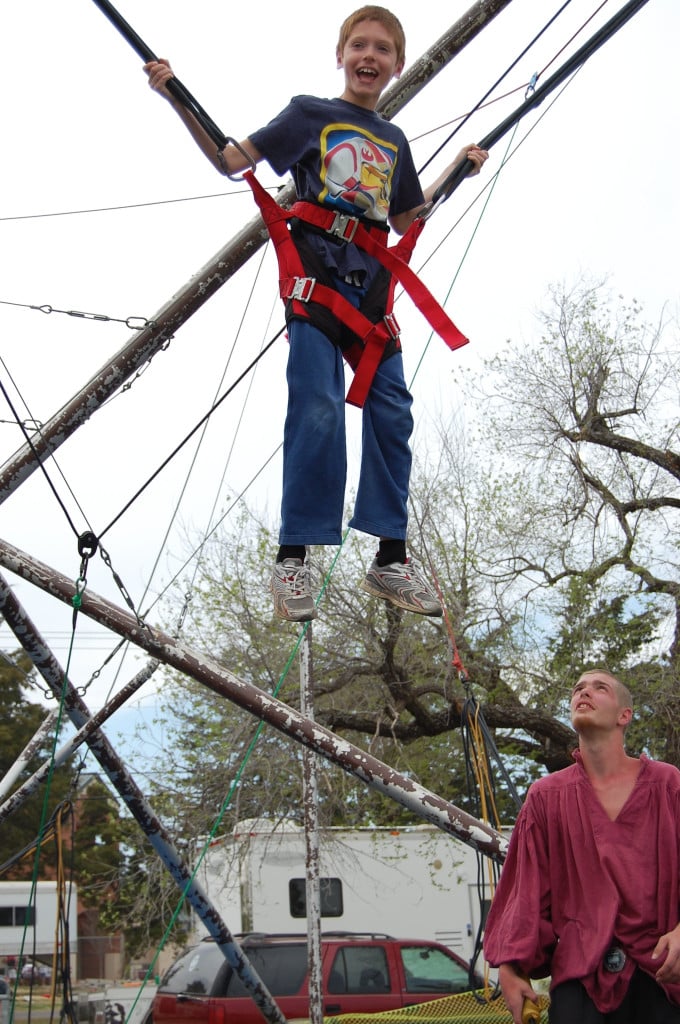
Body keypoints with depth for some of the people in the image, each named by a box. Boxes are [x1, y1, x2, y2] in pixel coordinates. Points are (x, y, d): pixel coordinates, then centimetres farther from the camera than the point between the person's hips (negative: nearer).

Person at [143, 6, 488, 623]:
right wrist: (176, 99, -7)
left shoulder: (394, 141, 22)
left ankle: (391, 560, 4)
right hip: (316, 277, -5)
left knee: (392, 414, -3)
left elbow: (407, 222, 28)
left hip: (371, 288, 5)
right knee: (318, 410, -17)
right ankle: (293, 560, -12)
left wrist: (458, 171, 25)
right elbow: (230, 161, 3)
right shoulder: (310, 114, 9)